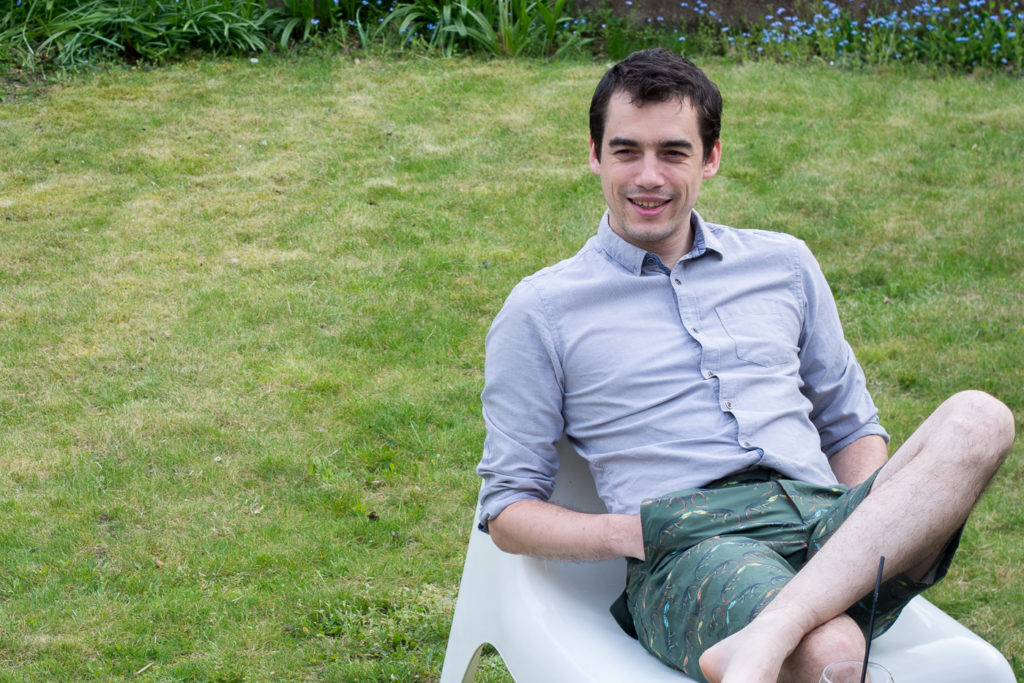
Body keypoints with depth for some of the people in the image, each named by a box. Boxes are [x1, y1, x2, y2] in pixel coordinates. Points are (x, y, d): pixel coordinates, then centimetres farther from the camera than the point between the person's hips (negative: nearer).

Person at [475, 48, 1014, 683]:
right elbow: (508, 510, 10)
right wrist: (639, 533, -8)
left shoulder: (784, 264, 23)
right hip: (687, 552, -7)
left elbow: (851, 425, 28)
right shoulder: (541, 311, 11)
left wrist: (878, 519, 5)